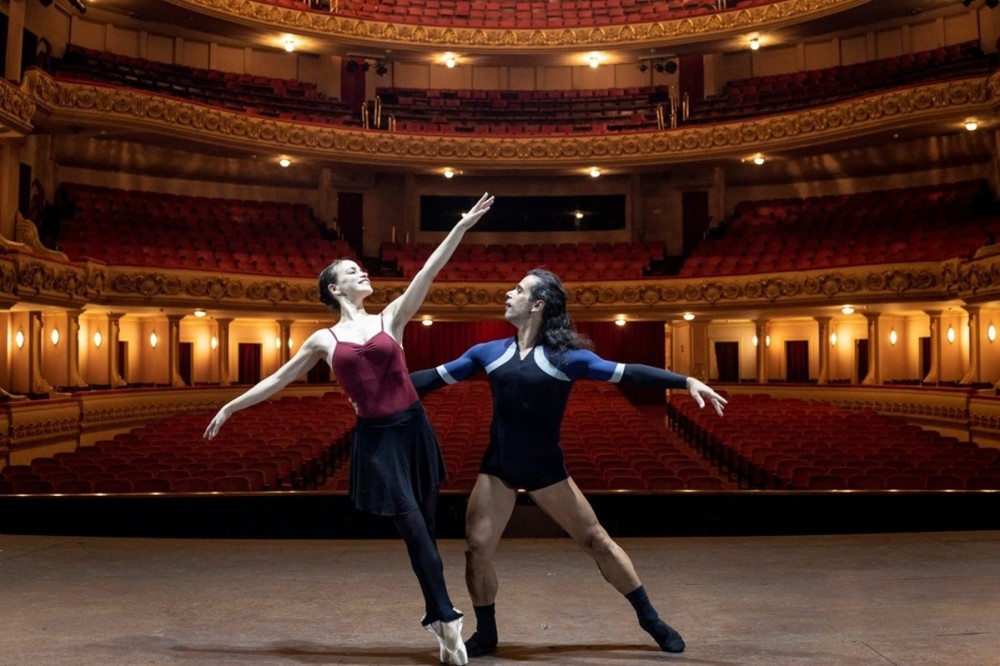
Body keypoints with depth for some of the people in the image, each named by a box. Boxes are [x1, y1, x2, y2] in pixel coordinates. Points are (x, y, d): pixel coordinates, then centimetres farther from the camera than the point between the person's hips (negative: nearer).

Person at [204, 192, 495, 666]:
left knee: (424, 529, 7)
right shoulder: (324, 340, 6)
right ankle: (447, 619, -3)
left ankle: (438, 619, 17)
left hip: (413, 429, 2)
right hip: (375, 438, -1)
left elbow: (427, 273, -4)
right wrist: (230, 406, 17)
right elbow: (277, 380, 14)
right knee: (415, 530, -7)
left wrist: (460, 228, -13)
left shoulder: (391, 318, 6)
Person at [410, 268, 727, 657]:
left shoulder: (565, 356, -7)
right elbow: (435, 378, 7)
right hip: (497, 468, 3)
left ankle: (650, 619, 21)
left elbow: (626, 374, -14)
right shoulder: (489, 353, 3)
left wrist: (686, 382, -24)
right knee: (477, 550, -1)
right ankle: (485, 635, 22)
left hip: (545, 469, -3)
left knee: (596, 541, 4)